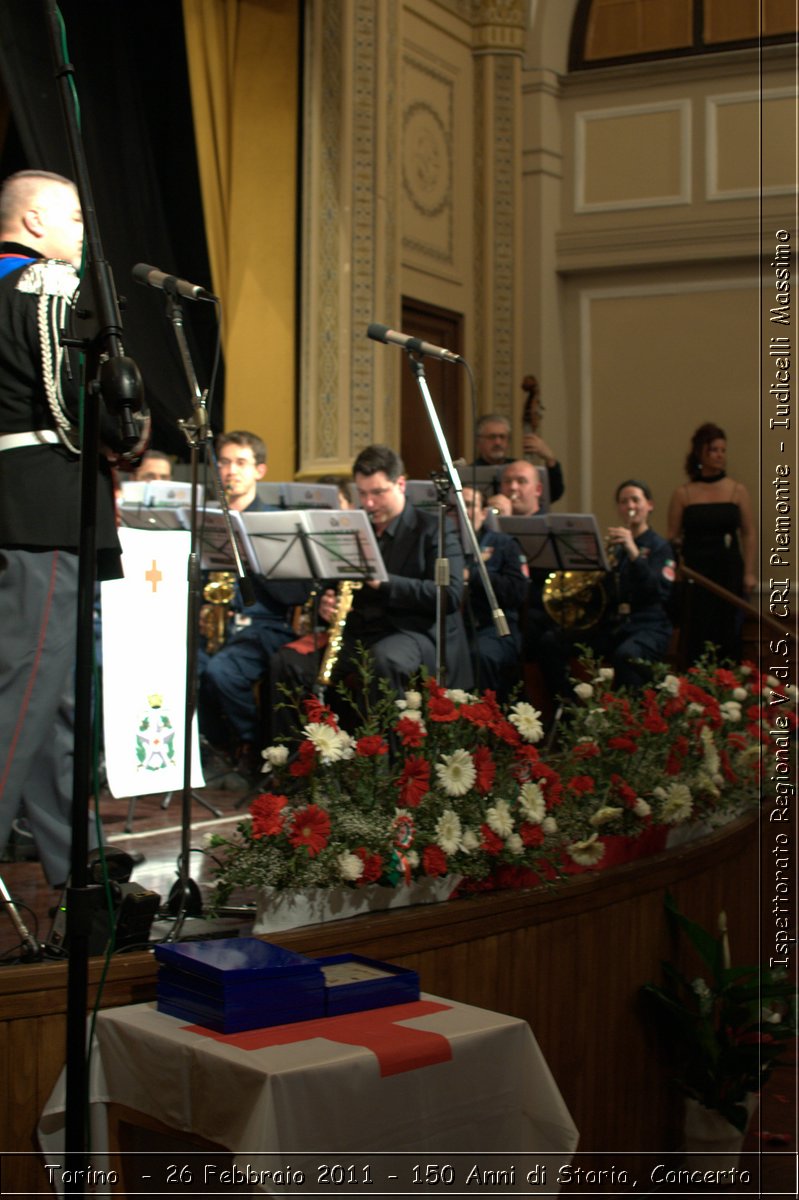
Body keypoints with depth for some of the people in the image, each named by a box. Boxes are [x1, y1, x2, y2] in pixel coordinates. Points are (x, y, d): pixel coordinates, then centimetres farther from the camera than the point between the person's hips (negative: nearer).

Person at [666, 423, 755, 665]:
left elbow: (748, 534, 6)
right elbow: (672, 536, 4)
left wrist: (749, 572, -1)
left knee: (728, 634, 1)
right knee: (697, 635, -2)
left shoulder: (737, 490, 5)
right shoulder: (683, 494, 3)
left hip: (729, 571, 1)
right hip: (695, 571, -1)